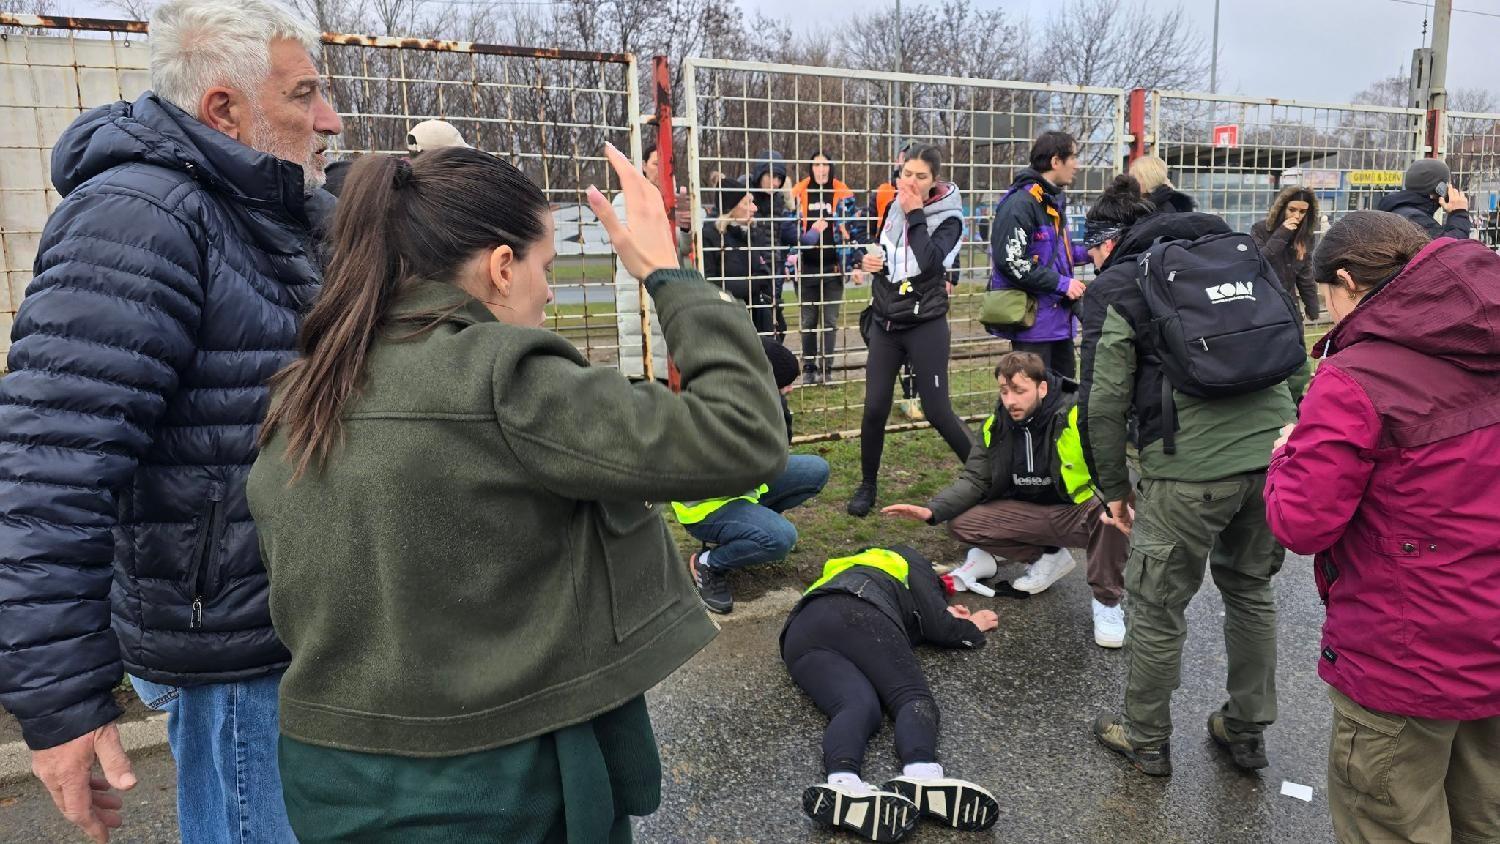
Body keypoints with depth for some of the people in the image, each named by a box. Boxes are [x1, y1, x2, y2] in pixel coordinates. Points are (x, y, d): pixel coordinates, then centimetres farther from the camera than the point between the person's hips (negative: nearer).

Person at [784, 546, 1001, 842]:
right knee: (913, 696, -10)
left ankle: (842, 785, -51)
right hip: (858, 616, -5)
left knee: (858, 706, -18)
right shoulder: (912, 564, 30)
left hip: (800, 637, 5)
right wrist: (971, 627, 38)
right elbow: (937, 628, 19)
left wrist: (943, 615, 46)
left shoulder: (854, 566, 48)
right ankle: (921, 775, -44)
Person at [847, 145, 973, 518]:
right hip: (885, 322, 4)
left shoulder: (948, 217, -8)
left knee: (937, 411, -4)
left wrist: (915, 214, -18)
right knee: (875, 409, 1)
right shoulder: (892, 207, 7)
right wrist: (868, 259, 1)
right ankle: (867, 486, 18)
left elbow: (930, 263, -26)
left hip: (925, 325, -4)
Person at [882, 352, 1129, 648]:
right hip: (1031, 514, 5)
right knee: (961, 524, -13)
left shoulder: (1077, 415, -21)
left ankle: (1107, 601, -13)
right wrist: (932, 510, -18)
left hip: (1081, 512, -5)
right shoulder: (996, 426, -4)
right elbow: (974, 480, -2)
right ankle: (1048, 558, 7)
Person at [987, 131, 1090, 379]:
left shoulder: (1055, 199, 16)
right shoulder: (1020, 203, -16)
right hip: (1033, 319, -10)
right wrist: (1062, 283, -18)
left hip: (1058, 317, 10)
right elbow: (1012, 261, -22)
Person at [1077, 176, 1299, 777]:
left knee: (1156, 605, 11)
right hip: (1274, 444, 7)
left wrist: (1114, 488, 6)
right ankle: (1247, 731, 38)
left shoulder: (1115, 287, 1)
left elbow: (1104, 402, -5)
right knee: (1251, 589, 24)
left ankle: (1146, 741, 28)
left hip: (1192, 466, -7)